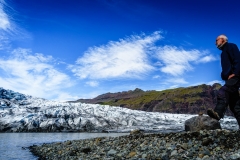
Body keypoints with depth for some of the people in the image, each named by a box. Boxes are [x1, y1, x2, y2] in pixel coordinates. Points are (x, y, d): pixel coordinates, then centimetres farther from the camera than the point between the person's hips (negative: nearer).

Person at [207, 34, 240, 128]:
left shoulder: (231, 46, 4)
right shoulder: (223, 53, 29)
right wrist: (224, 76, 8)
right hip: (229, 79, 10)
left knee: (222, 92, -31)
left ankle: (218, 113, -46)